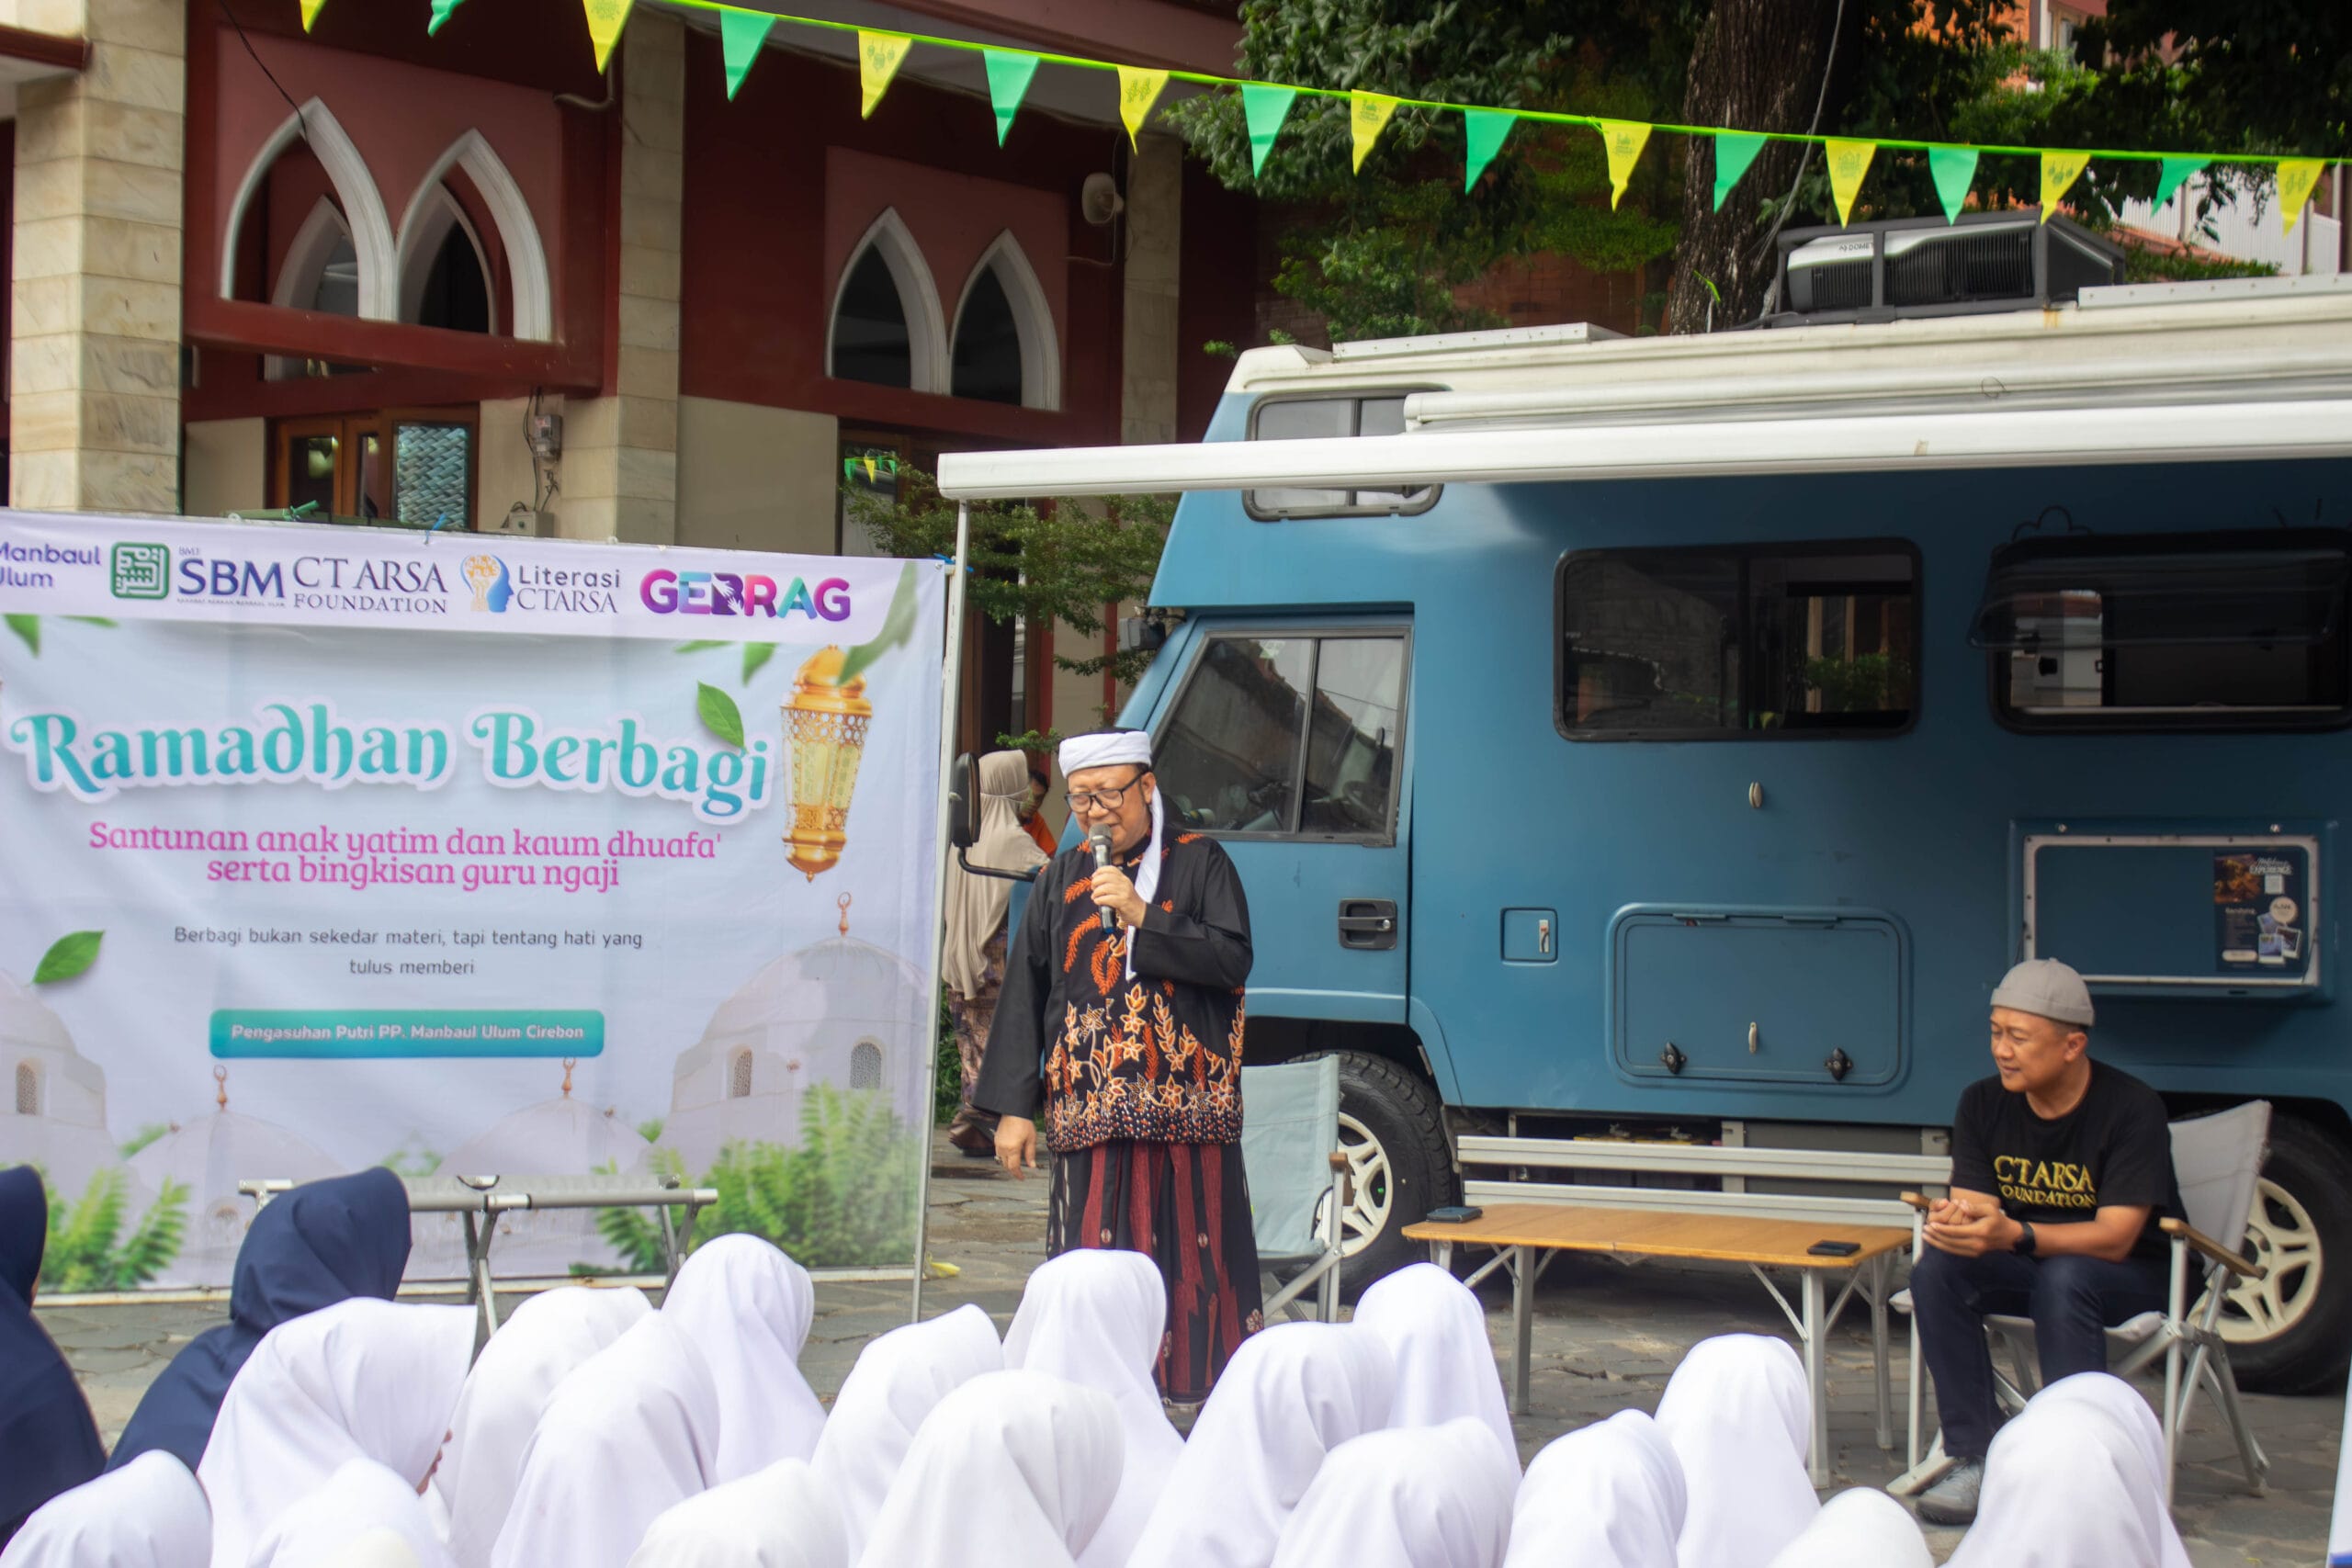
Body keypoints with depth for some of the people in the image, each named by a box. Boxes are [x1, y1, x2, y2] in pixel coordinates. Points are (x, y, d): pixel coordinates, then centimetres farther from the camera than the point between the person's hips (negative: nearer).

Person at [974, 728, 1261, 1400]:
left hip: (1189, 1109, -2)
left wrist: (1142, 918, -14)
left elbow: (1234, 960, -6)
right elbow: (1023, 994, 12)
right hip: (1091, 1112, 2)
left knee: (1195, 1257, -3)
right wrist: (1014, 1107, 6)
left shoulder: (1198, 863, 6)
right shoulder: (1061, 878, 14)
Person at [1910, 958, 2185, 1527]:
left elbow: (2115, 1237, -27)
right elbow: (1974, 1204, -8)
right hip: (2028, 1266, 5)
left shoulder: (2131, 1108, -19)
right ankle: (1972, 1461, -23)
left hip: (2134, 1275, -5)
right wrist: (1958, 1222, -35)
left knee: (2063, 1277, -37)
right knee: (1937, 1268, -24)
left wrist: (2014, 1236, -44)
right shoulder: (1983, 1105, -4)